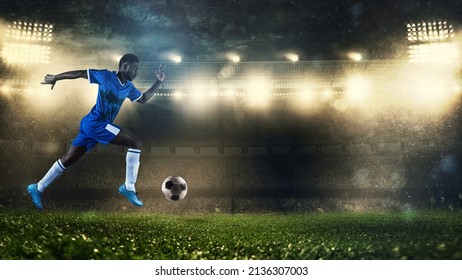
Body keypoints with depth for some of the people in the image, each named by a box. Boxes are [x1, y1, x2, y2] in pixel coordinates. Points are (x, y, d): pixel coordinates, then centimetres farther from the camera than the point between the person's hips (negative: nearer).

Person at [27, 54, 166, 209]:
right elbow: (80, 73, -1)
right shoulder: (106, 76, -8)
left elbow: (143, 99, 23)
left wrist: (158, 82, 13)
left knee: (68, 160, 14)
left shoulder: (129, 87, 13)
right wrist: (55, 78, 7)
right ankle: (129, 188, -13)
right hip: (95, 122, -8)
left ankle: (38, 188, 26)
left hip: (91, 125, 8)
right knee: (135, 143, -16)